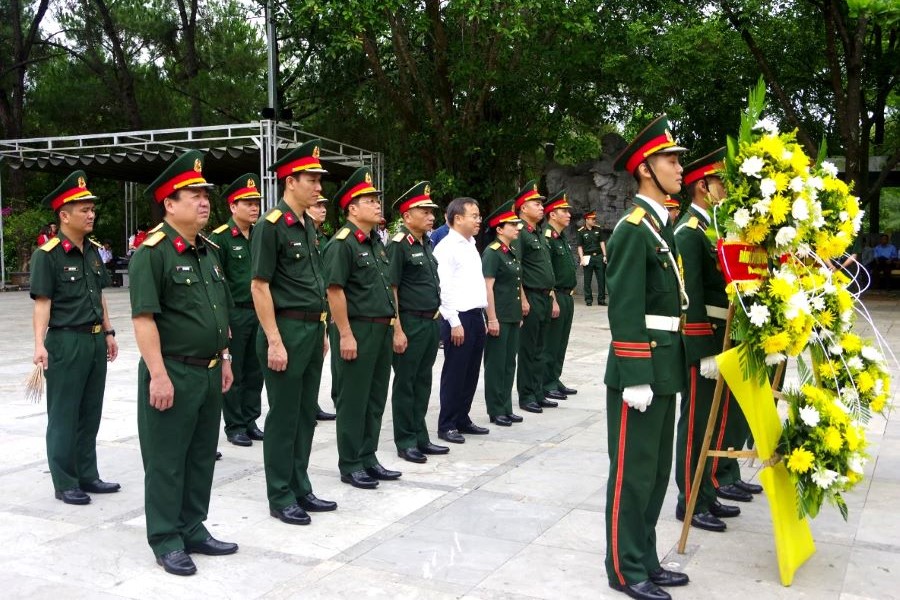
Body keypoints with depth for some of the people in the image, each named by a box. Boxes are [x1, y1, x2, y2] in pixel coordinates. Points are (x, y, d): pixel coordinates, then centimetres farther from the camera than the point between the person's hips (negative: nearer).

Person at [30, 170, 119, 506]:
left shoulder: (92, 251, 10)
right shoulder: (47, 255, -11)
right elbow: (42, 302, -15)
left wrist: (108, 333, 17)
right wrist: (40, 344, -23)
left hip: (95, 342, 7)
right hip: (66, 342, -7)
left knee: (90, 414, 14)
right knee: (64, 416, 3)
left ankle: (87, 475, 26)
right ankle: (64, 484, 13)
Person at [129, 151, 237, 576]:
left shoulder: (208, 251, 13)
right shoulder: (152, 252, -13)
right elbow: (144, 317, -19)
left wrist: (224, 359, 17)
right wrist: (158, 375, -22)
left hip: (209, 373, 8)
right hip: (172, 373, -8)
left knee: (202, 456, 15)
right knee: (166, 460, 3)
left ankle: (193, 530, 28)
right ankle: (166, 541, 15)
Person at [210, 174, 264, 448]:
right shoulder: (220, 238, -9)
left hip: (259, 313, 6)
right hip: (234, 314, -5)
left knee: (255, 372, 11)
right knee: (233, 373, 5)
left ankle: (250, 421, 23)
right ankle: (234, 427, 15)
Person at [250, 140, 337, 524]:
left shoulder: (308, 226, 13)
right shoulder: (271, 225, -13)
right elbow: (259, 286, -16)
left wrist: (321, 331, 16)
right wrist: (274, 341, -19)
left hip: (312, 329, 8)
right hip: (286, 329, -8)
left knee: (306, 414, 14)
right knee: (283, 417, 2)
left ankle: (300, 489, 26)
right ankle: (280, 497, 14)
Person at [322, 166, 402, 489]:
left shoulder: (376, 242, 15)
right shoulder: (342, 243, -13)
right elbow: (335, 290, -18)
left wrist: (391, 325, 17)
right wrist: (345, 334, -20)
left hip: (382, 329, 9)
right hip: (357, 330, -9)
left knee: (376, 398, 14)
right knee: (353, 400, 1)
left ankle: (368, 458, 26)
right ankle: (350, 465, 12)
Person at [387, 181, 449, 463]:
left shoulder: (426, 244, 13)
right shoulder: (398, 246, -12)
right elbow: (390, 289, -16)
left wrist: (436, 318, 17)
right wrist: (397, 330, -19)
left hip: (431, 323, 8)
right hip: (410, 324, -8)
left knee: (423, 382, 15)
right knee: (405, 384, 3)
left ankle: (420, 437, 25)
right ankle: (405, 443, 13)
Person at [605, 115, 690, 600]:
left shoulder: (662, 224, 15)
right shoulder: (633, 228, -14)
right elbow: (624, 311, -19)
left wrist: (673, 365, 16)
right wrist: (635, 378, -21)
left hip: (664, 367, 9)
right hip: (642, 369, -9)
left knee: (656, 469, 16)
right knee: (632, 471, 1)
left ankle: (645, 560, 28)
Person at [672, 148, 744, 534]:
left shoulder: (713, 227, 15)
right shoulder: (689, 231, -14)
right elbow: (690, 296, -20)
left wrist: (723, 346, 15)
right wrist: (704, 352, -22)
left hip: (721, 340, 9)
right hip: (702, 343, -9)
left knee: (714, 420, 16)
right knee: (696, 422, 0)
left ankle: (706, 494, 28)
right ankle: (690, 503, 11)